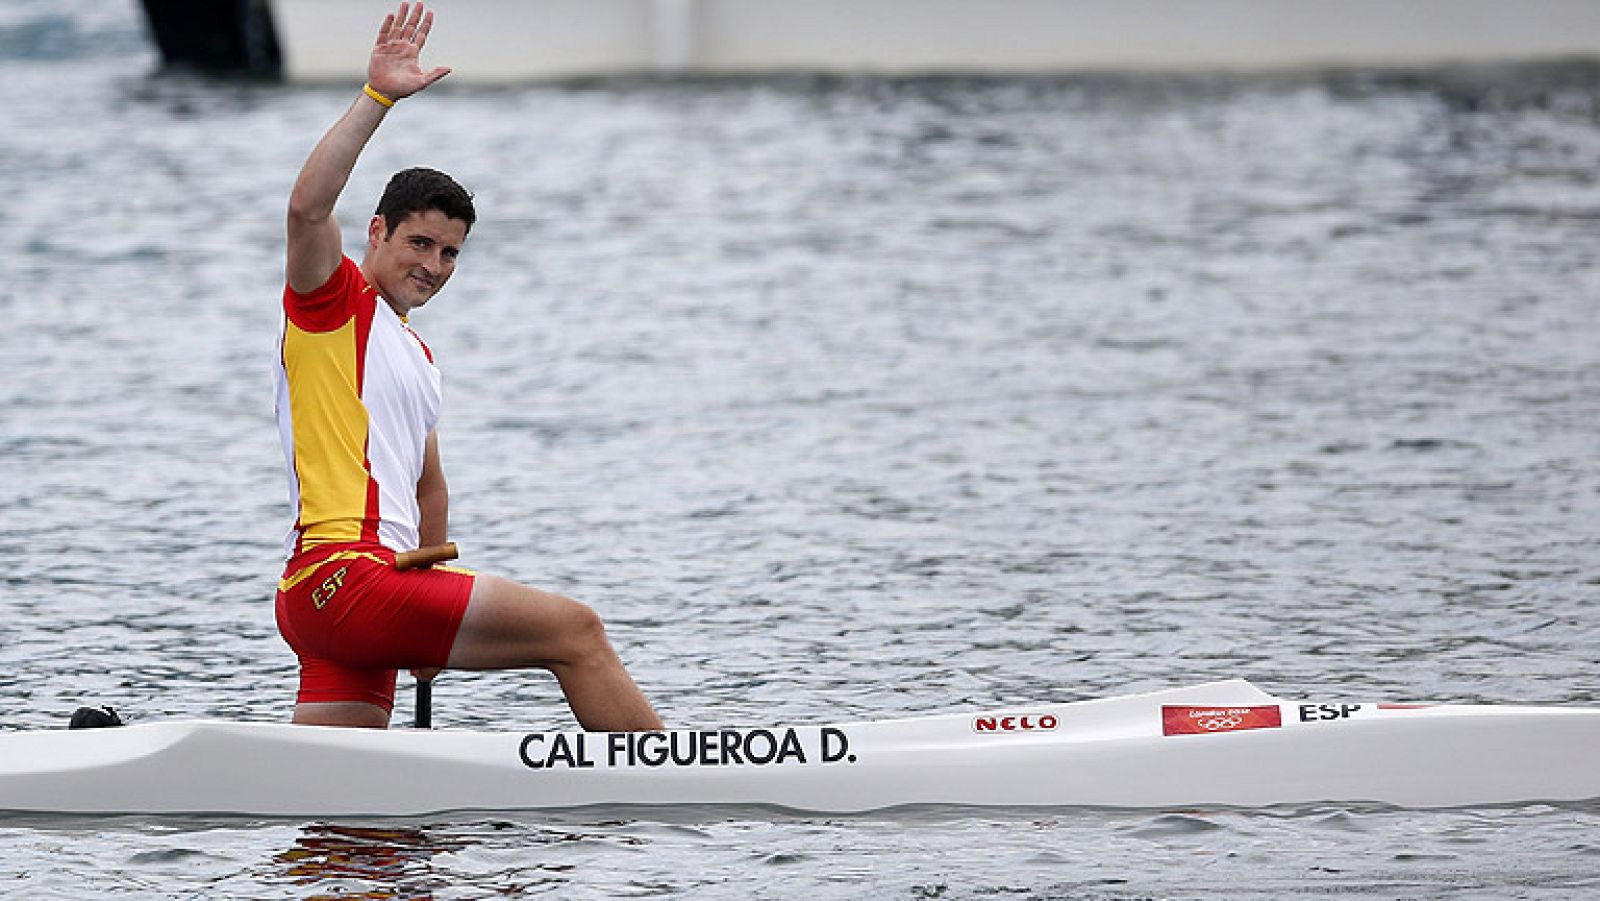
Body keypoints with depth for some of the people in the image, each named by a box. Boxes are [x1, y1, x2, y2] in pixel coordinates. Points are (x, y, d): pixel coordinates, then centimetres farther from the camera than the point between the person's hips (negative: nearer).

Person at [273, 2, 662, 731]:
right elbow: (307, 206, -17)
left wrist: (438, 627, 30)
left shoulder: (417, 357, 28)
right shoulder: (334, 302, 3)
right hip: (343, 575, -9)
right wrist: (377, 97, -22)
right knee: (573, 630, -10)